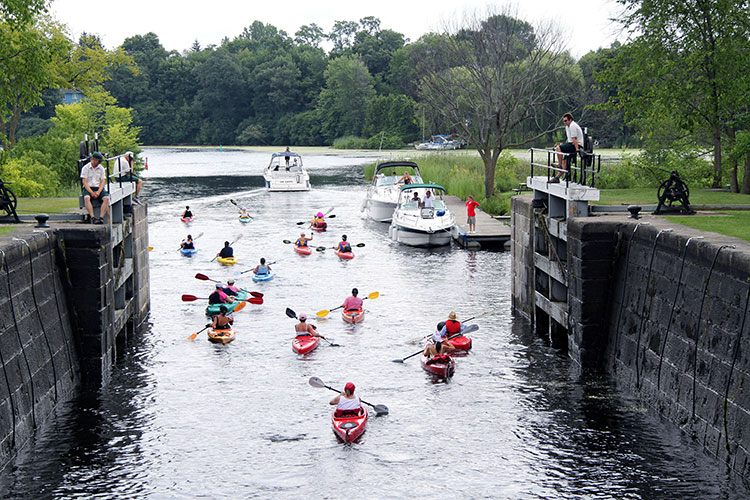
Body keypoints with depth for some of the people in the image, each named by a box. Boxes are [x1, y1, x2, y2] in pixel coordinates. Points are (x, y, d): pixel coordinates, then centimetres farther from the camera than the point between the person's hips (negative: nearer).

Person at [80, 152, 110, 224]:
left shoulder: (101, 168, 12)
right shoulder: (85, 168, 2)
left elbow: (103, 181, 5)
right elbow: (84, 182, -5)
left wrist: (98, 192, -13)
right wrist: (91, 192, -17)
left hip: (99, 188, 3)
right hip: (88, 188, -3)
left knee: (106, 198, -28)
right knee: (86, 198, -36)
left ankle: (101, 218, -35)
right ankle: (92, 218, -41)